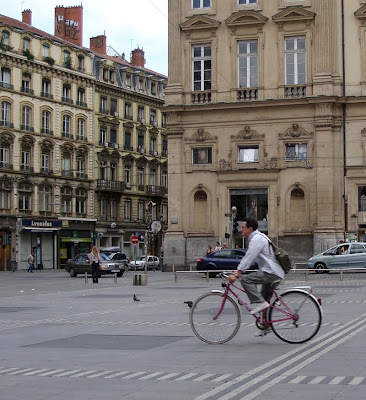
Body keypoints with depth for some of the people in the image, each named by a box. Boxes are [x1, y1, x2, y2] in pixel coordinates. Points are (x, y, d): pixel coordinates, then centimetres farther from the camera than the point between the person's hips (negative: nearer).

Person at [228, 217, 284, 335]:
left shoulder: (257, 239, -13)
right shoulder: (257, 238, 20)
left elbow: (249, 258, -22)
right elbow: (248, 259, 24)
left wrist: (236, 274, -25)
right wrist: (237, 271, 19)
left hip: (271, 272, -11)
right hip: (272, 273, 11)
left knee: (245, 279, -19)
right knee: (265, 299, 15)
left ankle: (260, 303, -20)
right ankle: (266, 326, 21)